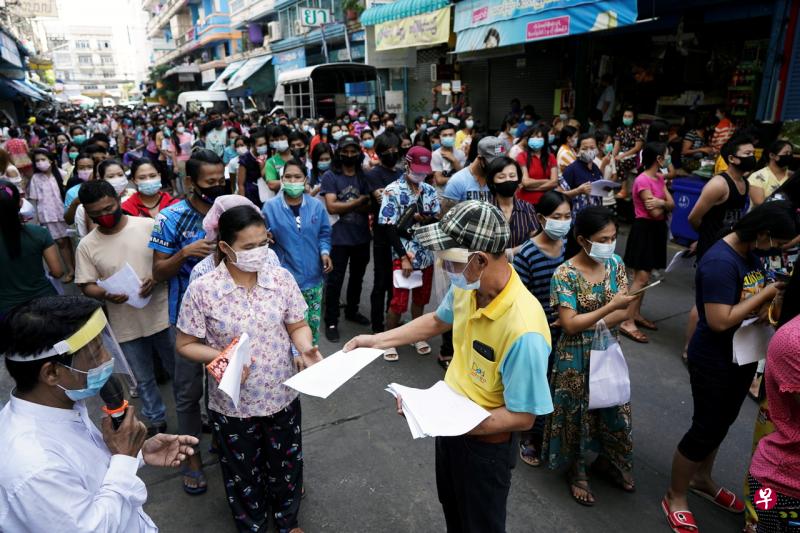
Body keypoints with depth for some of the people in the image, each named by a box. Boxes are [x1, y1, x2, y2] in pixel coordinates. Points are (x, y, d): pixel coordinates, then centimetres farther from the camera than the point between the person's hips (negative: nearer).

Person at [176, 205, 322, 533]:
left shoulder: (282, 279, -10)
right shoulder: (202, 290, -17)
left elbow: (297, 326, 0)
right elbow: (185, 345, -8)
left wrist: (305, 347, -21)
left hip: (282, 394, 2)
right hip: (233, 403, -2)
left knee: (286, 464, 23)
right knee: (243, 472, 21)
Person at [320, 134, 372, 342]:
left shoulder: (364, 176, 4)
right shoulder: (330, 176, -6)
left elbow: (369, 207, -4)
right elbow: (332, 207, -17)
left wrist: (345, 206, -19)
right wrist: (358, 202, -12)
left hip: (362, 237, 5)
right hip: (339, 238, -4)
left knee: (357, 277, 19)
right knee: (335, 280, 3)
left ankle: (352, 310, 39)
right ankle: (331, 321, 14)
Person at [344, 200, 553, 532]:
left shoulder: (524, 331, -38)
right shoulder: (466, 286, -16)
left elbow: (523, 416, -28)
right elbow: (438, 320, 6)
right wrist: (379, 339, 2)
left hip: (485, 444, -6)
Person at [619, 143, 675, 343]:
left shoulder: (659, 178, 11)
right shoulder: (642, 181, -18)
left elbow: (671, 204, 2)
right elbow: (655, 212, -21)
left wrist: (661, 202, -17)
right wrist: (664, 203, -2)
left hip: (656, 229, 9)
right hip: (644, 229, -9)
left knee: (643, 276, 14)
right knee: (641, 278, -10)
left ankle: (636, 314, 23)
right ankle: (627, 322, -7)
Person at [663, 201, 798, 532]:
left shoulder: (751, 253, 1)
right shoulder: (720, 262, -28)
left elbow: (751, 301, 12)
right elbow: (720, 321, -31)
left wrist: (772, 297, -8)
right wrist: (765, 293, -23)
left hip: (743, 355, 9)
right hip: (715, 361, -9)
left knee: (722, 423, 23)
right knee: (705, 429, 3)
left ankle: (701, 479, 44)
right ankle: (675, 497, 23)